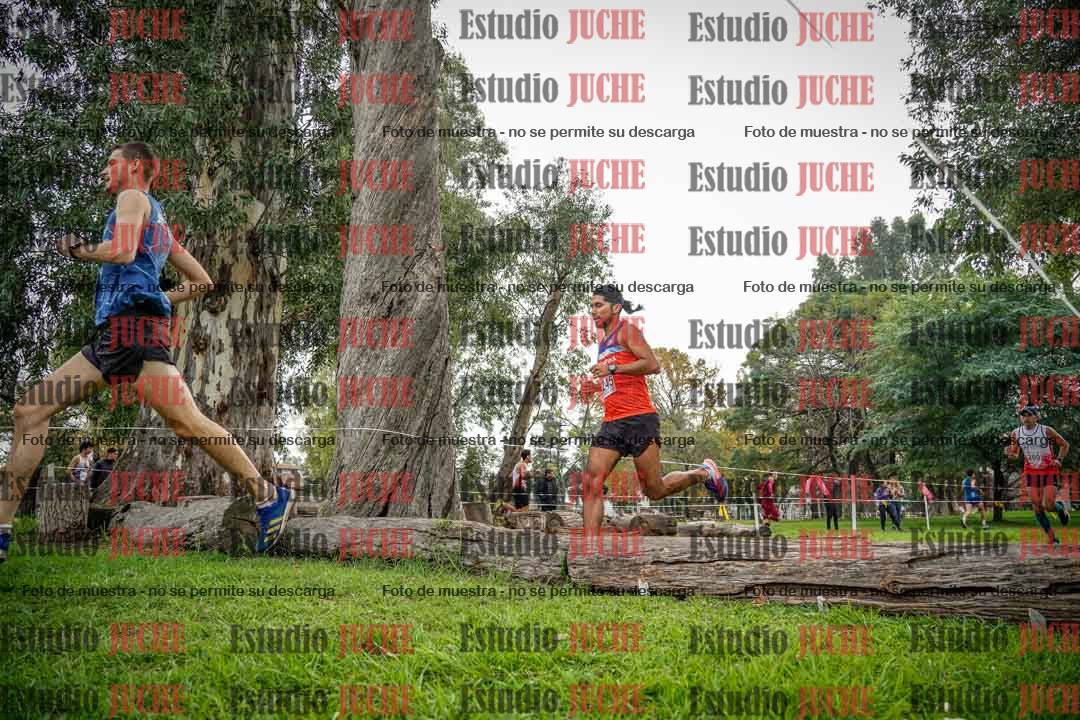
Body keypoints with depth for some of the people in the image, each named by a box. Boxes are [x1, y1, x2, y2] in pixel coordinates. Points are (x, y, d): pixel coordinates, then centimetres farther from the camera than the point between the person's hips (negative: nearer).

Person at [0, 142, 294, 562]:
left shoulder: (134, 197, 6)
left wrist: (75, 250, 0)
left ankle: (268, 498, -11)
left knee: (185, 422, -18)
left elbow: (122, 250, -15)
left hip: (133, 326, -10)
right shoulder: (158, 222, 31)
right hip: (111, 337, 10)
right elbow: (203, 283, 29)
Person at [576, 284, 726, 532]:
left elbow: (652, 364, -14)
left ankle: (704, 473, 22)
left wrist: (612, 368, -16)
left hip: (638, 419, -8)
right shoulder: (604, 342, 24)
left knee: (654, 490, -2)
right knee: (591, 484, -10)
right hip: (611, 423, 8)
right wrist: (597, 387, 16)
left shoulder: (627, 330, -1)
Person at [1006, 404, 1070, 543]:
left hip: (1049, 471, -3)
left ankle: (1061, 508, 25)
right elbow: (1016, 455, 7)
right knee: (1037, 507, -6)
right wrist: (1010, 453, -16)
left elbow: (1064, 445, 0)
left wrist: (1059, 460, -14)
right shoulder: (1016, 434, -4)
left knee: (1048, 505, -13)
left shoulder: (1047, 431, -13)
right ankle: (1051, 538, 8)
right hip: (1031, 472, 3)